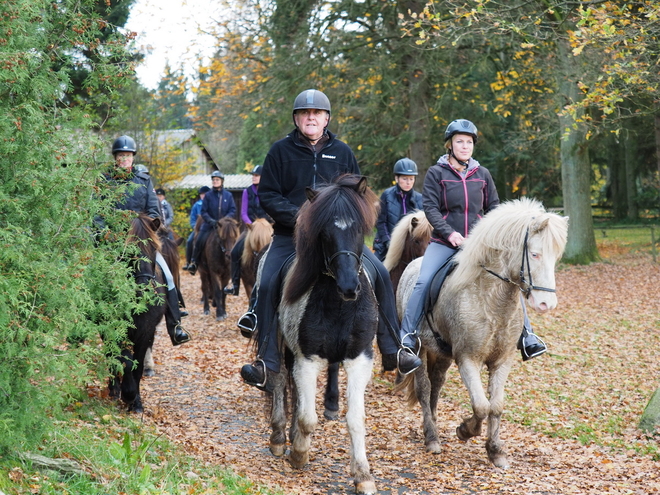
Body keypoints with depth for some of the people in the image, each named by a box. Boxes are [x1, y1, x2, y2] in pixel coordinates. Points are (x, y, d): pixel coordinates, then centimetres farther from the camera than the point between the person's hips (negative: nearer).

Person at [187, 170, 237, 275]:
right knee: (199, 241, -16)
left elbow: (233, 210, 3)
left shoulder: (228, 195, 4)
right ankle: (194, 262, 1)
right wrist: (211, 220, -16)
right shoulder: (208, 195, 2)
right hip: (209, 225, -1)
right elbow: (203, 212, 1)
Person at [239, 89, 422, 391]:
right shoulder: (281, 151, 2)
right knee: (268, 284, -21)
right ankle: (267, 365, -16)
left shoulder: (341, 152, 9)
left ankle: (393, 351, 0)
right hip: (290, 235, -2)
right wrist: (296, 215, -15)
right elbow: (267, 195, 0)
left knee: (380, 274, -10)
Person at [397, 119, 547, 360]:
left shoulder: (482, 174, 10)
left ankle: (526, 336, -2)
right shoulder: (436, 173, 0)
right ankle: (407, 336, -12)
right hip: (444, 243, -2)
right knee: (423, 282, -21)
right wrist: (449, 233, -19)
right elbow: (430, 207, -7)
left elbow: (494, 207, 14)